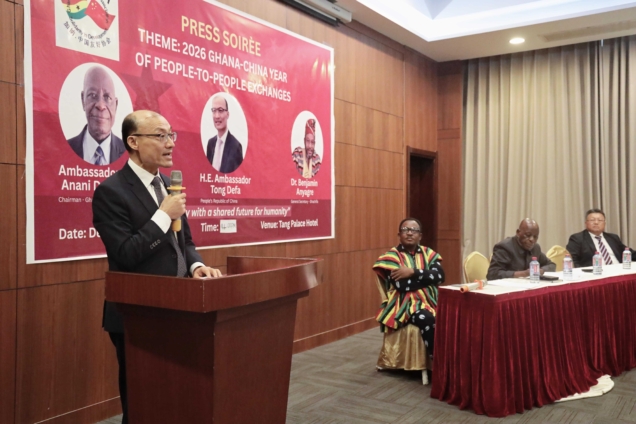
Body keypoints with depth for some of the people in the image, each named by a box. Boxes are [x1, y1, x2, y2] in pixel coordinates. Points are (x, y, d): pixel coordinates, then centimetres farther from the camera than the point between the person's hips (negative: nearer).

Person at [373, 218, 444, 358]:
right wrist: (427, 278, -3)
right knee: (427, 320, -34)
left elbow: (440, 276, -3)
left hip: (430, 302, 4)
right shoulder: (392, 256, 1)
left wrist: (413, 272, -13)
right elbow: (401, 285, -13)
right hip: (405, 305, -4)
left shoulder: (428, 253, 15)